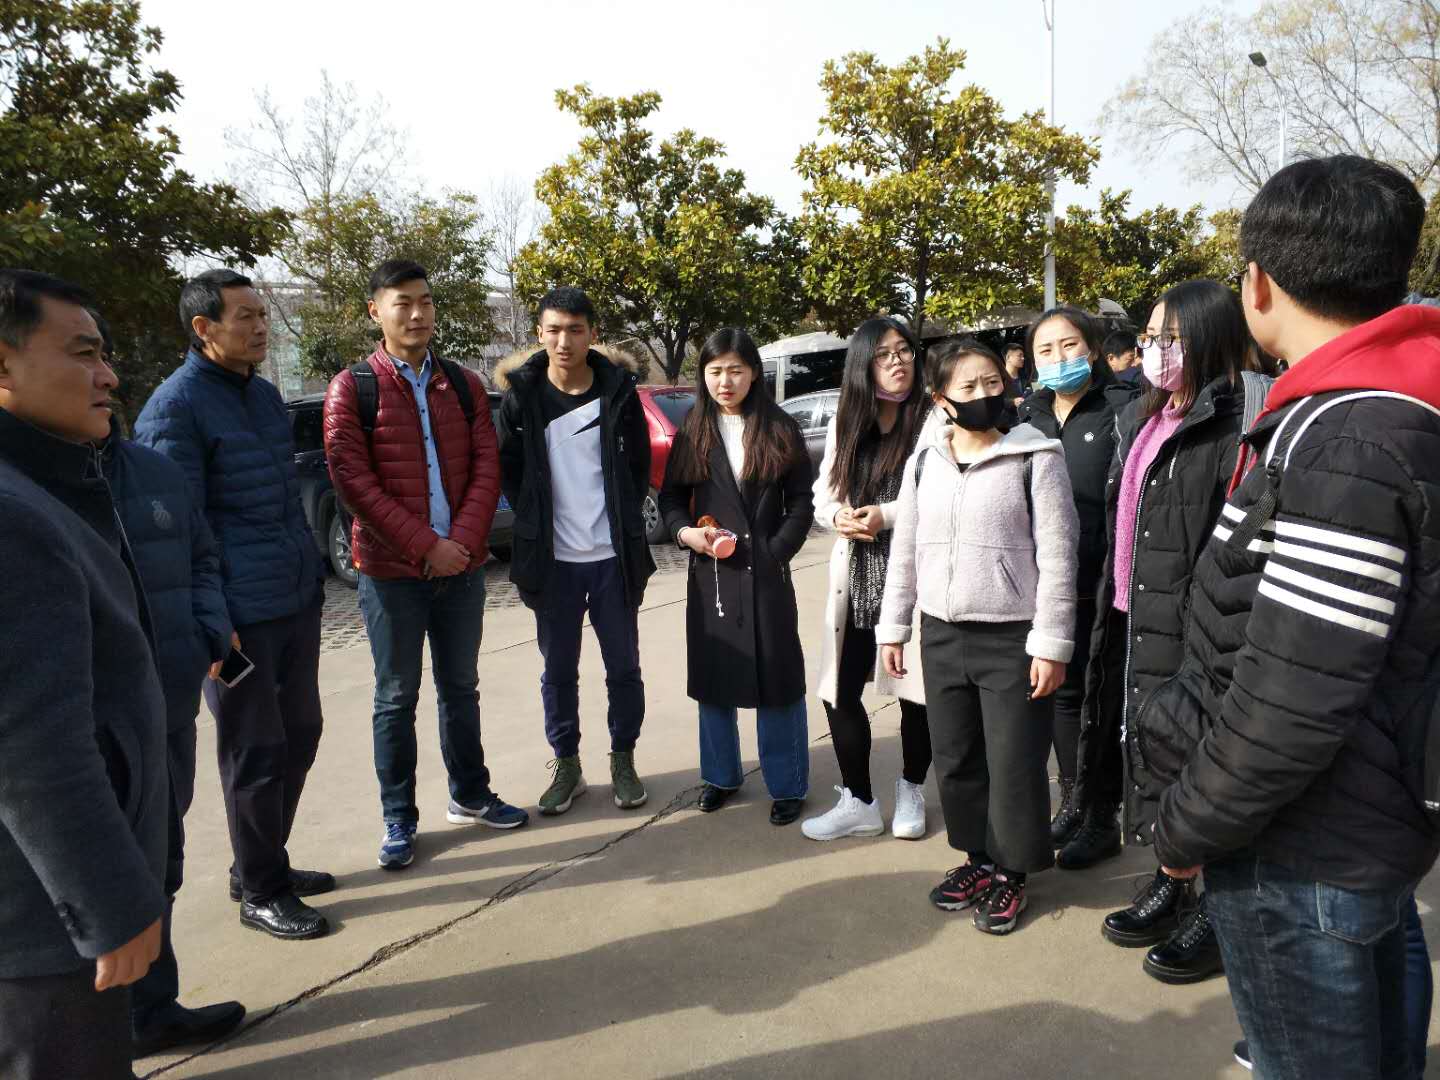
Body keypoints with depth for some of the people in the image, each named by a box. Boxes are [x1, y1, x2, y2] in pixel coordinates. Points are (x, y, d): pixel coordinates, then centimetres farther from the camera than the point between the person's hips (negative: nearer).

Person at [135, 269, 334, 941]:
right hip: (240, 615, -8)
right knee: (256, 752, 3)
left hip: (297, 601, 8)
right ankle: (260, 892, 20)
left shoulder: (265, 395, 14)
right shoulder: (175, 407, -11)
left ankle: (266, 862, 33)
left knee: (299, 735, 15)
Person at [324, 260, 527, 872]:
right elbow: (352, 480, -11)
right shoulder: (352, 389, -4)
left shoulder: (463, 384, 8)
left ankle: (469, 796, 30)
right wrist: (425, 546, -16)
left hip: (461, 564, 4)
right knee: (397, 697, 6)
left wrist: (463, 540, -12)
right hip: (390, 569, -3)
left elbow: (487, 466, 2)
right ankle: (398, 820, 19)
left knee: (460, 687, 15)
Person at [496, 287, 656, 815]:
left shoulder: (618, 392, -2)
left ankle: (623, 761, 26)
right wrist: (536, 519, 2)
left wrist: (623, 519, 3)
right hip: (553, 560, 0)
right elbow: (507, 469, 7)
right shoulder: (522, 397, -2)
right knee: (558, 671, 10)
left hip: (613, 557, 0)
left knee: (623, 667, 9)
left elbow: (639, 464, 8)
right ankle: (567, 765, 26)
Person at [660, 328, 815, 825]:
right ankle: (720, 774, 28)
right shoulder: (692, 432, 5)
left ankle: (786, 785, 17)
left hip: (767, 572, -2)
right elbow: (671, 496, 8)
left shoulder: (781, 429, 1)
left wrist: (776, 551, -8)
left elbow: (802, 500, 2)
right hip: (710, 572, 2)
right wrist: (686, 532, -11)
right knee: (712, 674, 11)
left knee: (777, 675, 2)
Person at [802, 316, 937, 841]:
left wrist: (888, 515, -17)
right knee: (839, 691, 5)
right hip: (854, 577, 5)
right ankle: (858, 801, 23)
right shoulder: (845, 424, 12)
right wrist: (840, 516, -6)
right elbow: (822, 496, 15)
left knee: (915, 689, 6)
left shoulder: (934, 418, -6)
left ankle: (911, 792, 31)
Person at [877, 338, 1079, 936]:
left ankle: (1011, 870, 25)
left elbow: (1056, 556, -9)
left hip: (1012, 638, -4)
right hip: (941, 635, 5)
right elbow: (904, 549, 11)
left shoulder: (1035, 456, -8)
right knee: (955, 758, 14)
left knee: (1014, 764, 5)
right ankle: (978, 855, 33)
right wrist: (893, 627, 10)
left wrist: (1050, 642, -12)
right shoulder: (924, 460, 6)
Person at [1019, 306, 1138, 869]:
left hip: (1099, 586, -5)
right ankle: (1071, 802, 30)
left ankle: (1102, 820, 19)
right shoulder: (1027, 416, 11)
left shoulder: (1120, 408, -5)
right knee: (1062, 692, 14)